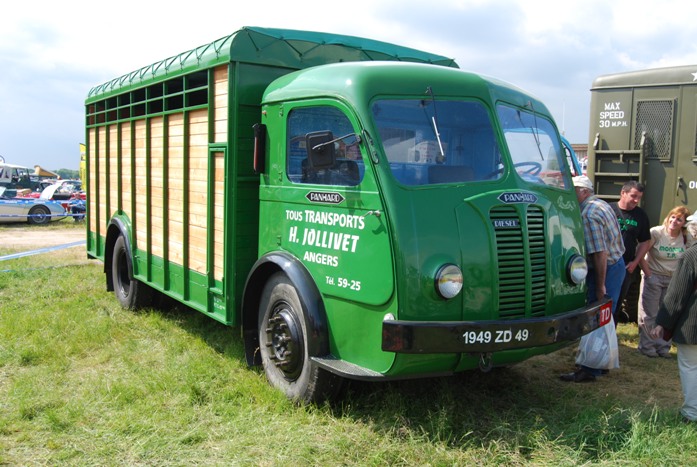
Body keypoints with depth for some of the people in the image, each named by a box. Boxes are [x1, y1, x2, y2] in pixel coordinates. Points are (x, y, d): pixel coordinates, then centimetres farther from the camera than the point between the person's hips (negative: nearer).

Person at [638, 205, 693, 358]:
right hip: (653, 277, -3)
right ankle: (647, 346, 15)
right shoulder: (656, 233, -14)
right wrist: (648, 274, -14)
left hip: (674, 281, 4)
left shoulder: (687, 238, -2)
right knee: (649, 314, 2)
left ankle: (663, 347, 21)